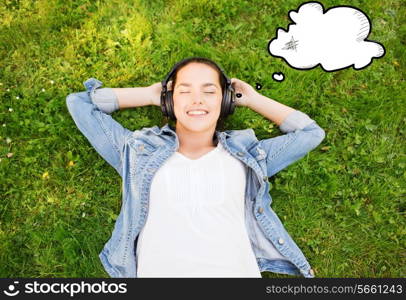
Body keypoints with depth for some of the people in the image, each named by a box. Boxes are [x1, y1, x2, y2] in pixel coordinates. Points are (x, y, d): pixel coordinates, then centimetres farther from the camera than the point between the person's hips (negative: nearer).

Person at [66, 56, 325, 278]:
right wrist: (150, 95, 20)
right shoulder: (141, 152, 14)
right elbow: (79, 104, 21)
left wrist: (252, 99, 22)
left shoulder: (246, 156, 15)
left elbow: (311, 133, 24)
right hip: (159, 271, 1)